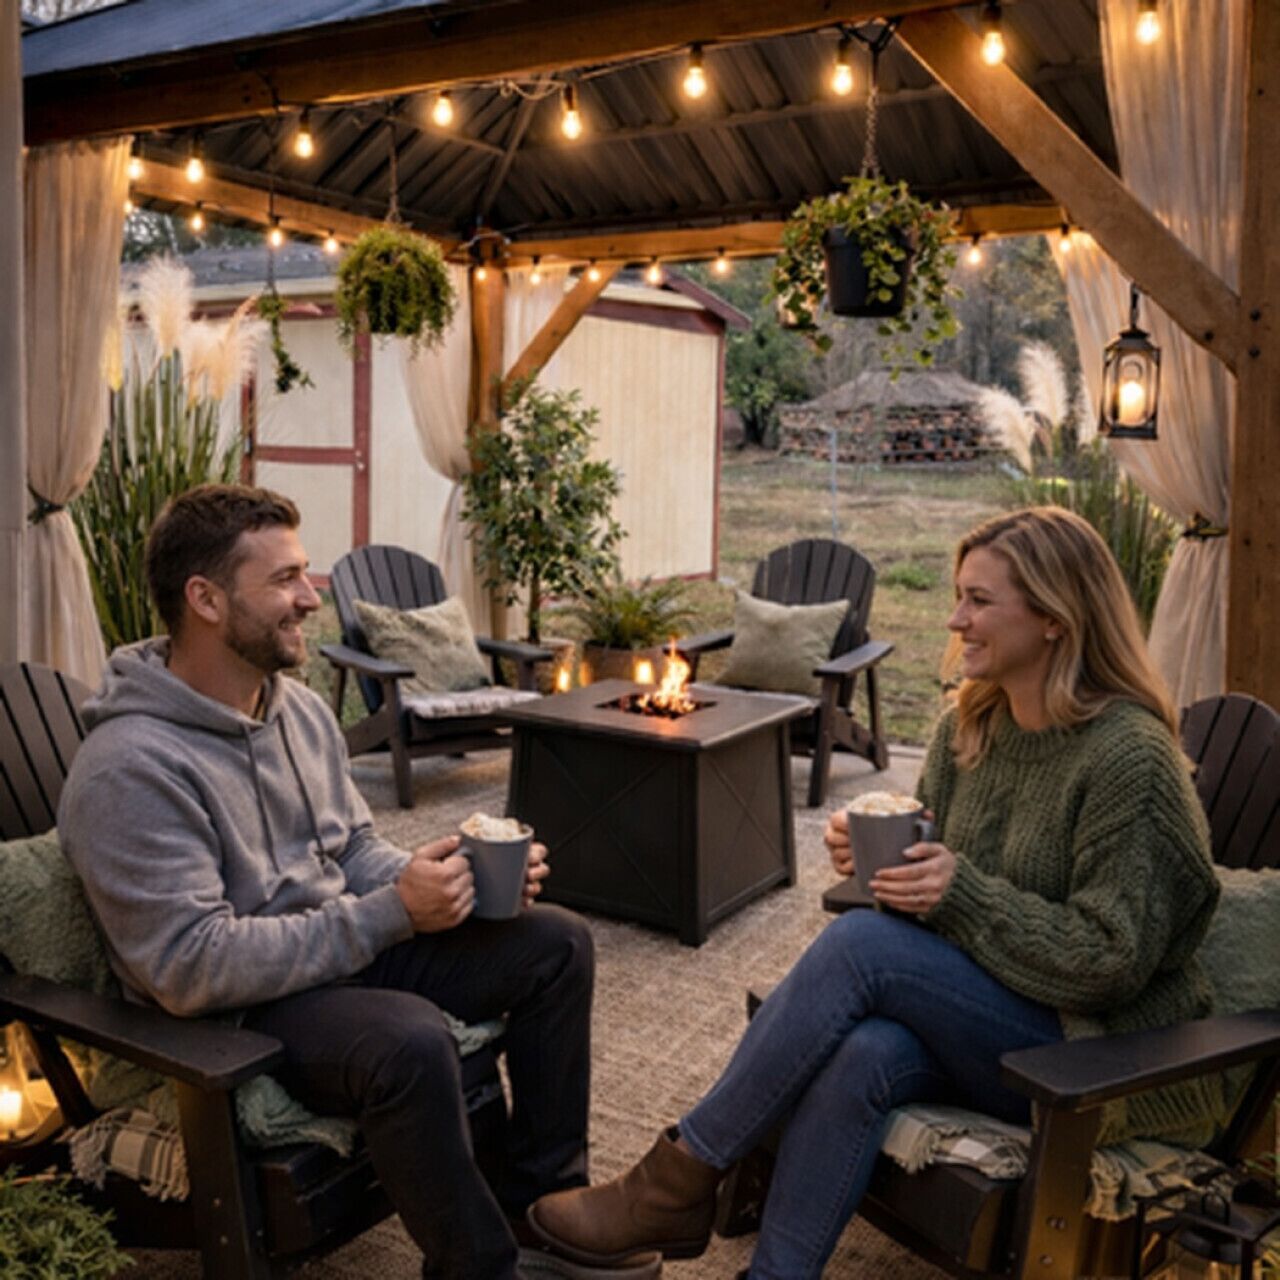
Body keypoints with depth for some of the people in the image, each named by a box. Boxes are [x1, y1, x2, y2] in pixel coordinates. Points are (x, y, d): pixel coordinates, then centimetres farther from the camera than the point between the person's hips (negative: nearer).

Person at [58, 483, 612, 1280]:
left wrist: (447, 881, -10)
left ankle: (545, 1200, 14)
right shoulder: (131, 768, -23)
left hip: (352, 944, 9)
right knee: (411, 1041, -37)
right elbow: (190, 967, -27)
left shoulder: (301, 707, 3)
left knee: (559, 944, 1)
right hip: (235, 1011, -8)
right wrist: (391, 913, -28)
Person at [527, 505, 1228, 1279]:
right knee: (866, 1055, -30)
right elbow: (935, 871, 12)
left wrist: (962, 894, -25)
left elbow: (1112, 961, -18)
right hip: (979, 1028, 6)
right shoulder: (969, 727, 4)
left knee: (861, 943, -27)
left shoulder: (1128, 756, -17)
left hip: (1098, 1050, -5)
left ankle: (680, 1181, -15)